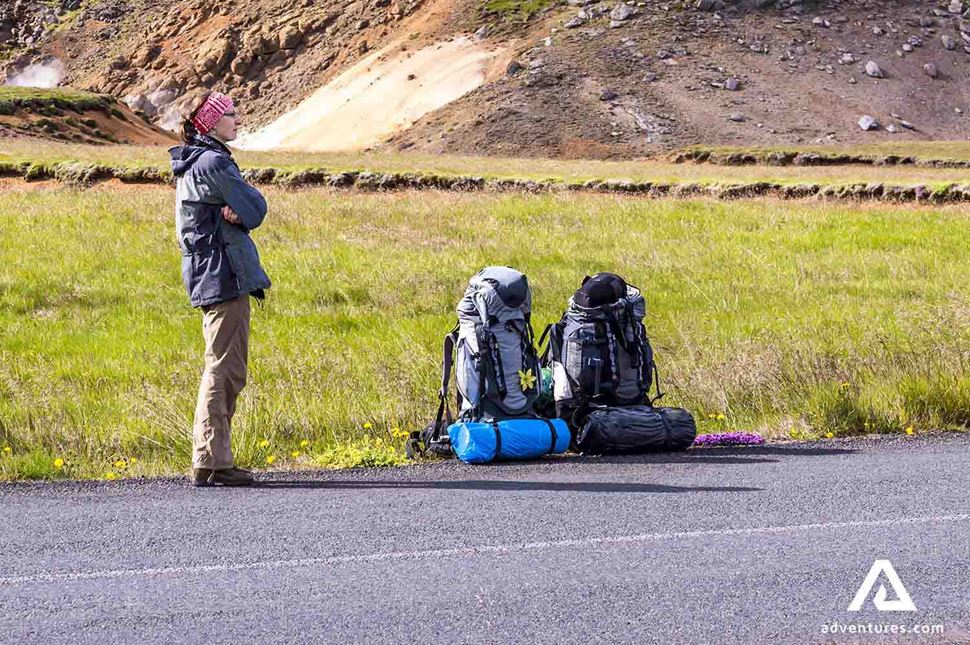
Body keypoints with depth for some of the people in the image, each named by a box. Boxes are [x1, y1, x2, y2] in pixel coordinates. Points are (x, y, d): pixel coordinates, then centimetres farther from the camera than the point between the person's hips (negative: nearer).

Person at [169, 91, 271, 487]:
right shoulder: (214, 162, -14)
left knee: (223, 368, 15)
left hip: (205, 275, 10)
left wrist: (233, 213, -9)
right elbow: (256, 210, -13)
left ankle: (209, 459, 17)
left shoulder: (190, 164, 18)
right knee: (225, 369, -9)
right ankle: (211, 464, -10)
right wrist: (238, 213, 3)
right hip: (224, 275, -10)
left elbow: (244, 210, 10)